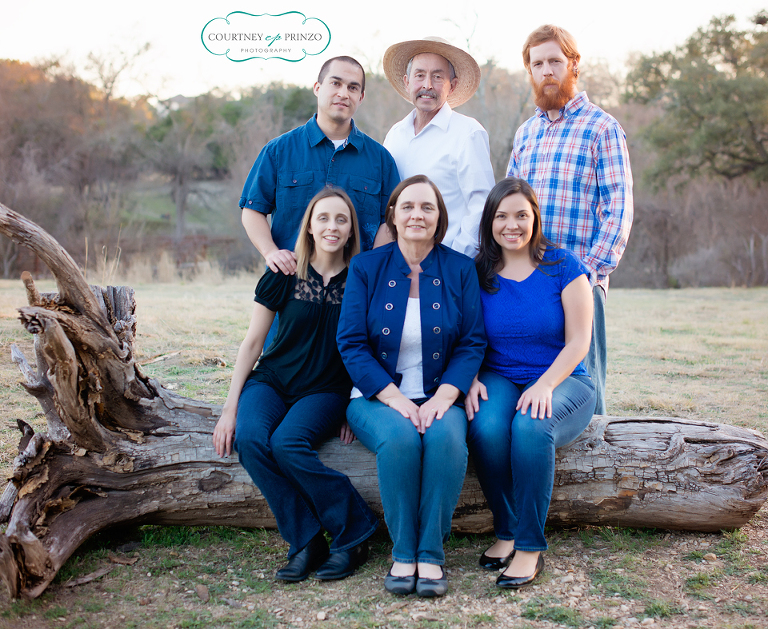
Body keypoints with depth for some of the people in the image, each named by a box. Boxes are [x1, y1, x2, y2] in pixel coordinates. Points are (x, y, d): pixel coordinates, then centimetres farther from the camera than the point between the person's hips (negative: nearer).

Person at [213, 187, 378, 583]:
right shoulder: (284, 276, 0)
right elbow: (252, 342, 3)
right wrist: (230, 407, -2)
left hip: (326, 391, -2)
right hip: (272, 380, 2)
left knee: (287, 444, -31)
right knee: (249, 439, -29)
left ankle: (353, 533, -14)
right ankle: (305, 542, -18)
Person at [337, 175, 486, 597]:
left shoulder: (460, 270, 5)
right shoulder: (366, 268, 3)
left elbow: (472, 343, 1)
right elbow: (352, 344, -3)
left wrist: (442, 398, -15)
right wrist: (395, 398, -15)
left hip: (440, 396, 1)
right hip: (378, 397, 0)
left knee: (447, 437, -32)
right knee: (399, 438, -32)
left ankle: (431, 554, -19)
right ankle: (403, 554, -16)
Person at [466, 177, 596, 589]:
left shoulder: (562, 266, -3)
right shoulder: (478, 273, 5)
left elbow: (578, 342, -7)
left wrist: (545, 385, -22)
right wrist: (471, 380, -14)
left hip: (563, 381, -2)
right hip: (499, 379, 2)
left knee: (531, 425, -35)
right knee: (486, 427, -32)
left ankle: (530, 547, -21)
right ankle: (506, 532, -10)